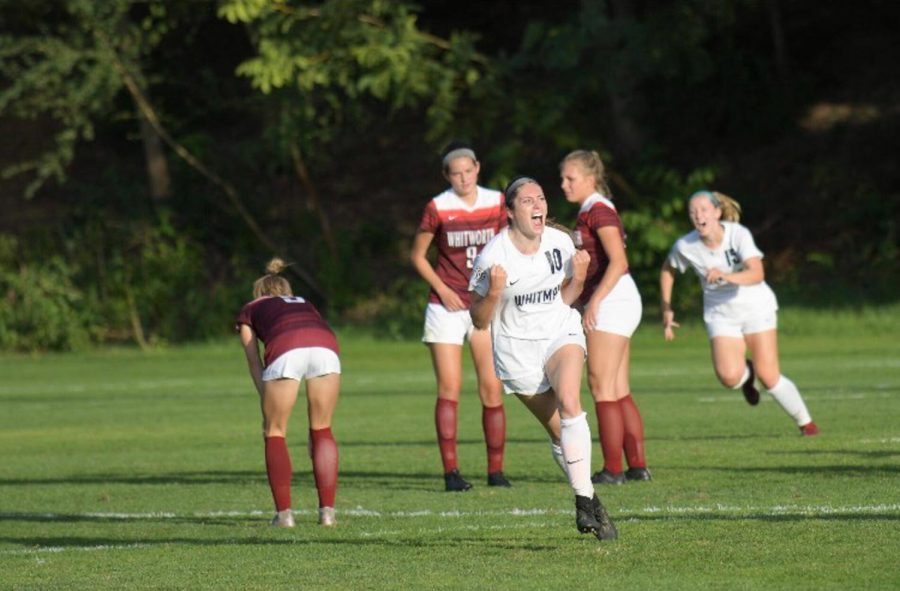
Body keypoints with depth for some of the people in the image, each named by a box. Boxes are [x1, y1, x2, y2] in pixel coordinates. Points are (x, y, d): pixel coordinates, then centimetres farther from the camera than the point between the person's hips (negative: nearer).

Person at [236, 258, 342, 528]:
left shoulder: (249, 310, 33)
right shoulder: (305, 304, 42)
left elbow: (255, 363, 23)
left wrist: (266, 404, 19)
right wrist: (313, 429, 43)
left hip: (285, 349, -3)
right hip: (325, 345, 3)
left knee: (275, 433, 14)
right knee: (322, 430, 19)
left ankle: (284, 513, 7)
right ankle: (327, 510, 13)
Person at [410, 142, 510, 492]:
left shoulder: (496, 203, 3)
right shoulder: (438, 208, -4)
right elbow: (417, 255, 4)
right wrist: (441, 289, -7)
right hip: (447, 306, -2)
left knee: (492, 389, -3)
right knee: (449, 388, -8)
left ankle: (496, 470, 6)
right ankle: (451, 472, -7)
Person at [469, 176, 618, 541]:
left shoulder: (560, 243, -5)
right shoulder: (493, 257, -15)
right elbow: (479, 321, -9)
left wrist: (578, 278, -9)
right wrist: (493, 293, -27)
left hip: (561, 334, 1)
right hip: (517, 349, -1)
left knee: (569, 401, -27)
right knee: (559, 433, 2)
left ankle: (585, 503, -28)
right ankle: (591, 506, 20)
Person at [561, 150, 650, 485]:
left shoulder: (598, 211, -12)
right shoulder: (590, 211, 17)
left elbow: (618, 262, -22)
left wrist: (594, 302, -24)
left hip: (611, 302, -10)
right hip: (614, 304, 10)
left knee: (602, 388, -8)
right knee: (619, 392, 10)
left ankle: (612, 470, -8)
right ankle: (637, 466, 10)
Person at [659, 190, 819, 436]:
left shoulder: (738, 235, -22)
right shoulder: (685, 246, -13)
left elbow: (757, 274, -35)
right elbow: (667, 270, 9)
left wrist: (726, 276, -52)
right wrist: (666, 310, 6)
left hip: (756, 307, -2)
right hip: (721, 314, 2)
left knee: (768, 376, -8)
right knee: (729, 376, -21)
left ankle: (805, 422, 15)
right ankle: (746, 373, 18)